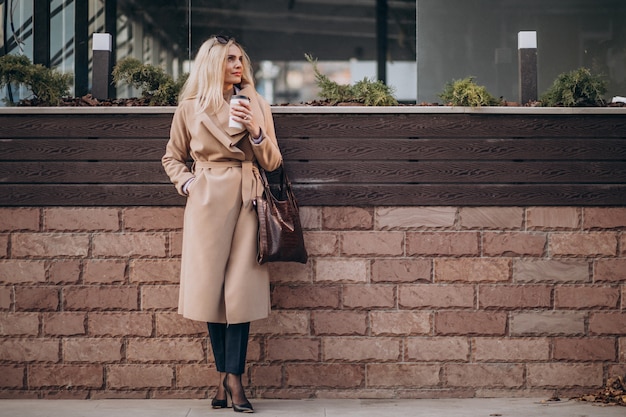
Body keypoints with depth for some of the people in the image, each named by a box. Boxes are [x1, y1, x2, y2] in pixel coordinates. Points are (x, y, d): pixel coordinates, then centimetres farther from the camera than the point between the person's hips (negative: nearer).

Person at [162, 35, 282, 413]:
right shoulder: (190, 108, 6)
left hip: (246, 201, 1)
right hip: (208, 202, 0)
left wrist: (256, 131, -8)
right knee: (211, 287, 0)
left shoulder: (257, 105, 9)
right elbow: (173, 157, 17)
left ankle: (232, 377, -3)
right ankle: (227, 376, 11)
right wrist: (187, 184, -1)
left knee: (241, 289, -7)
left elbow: (272, 162, 7)